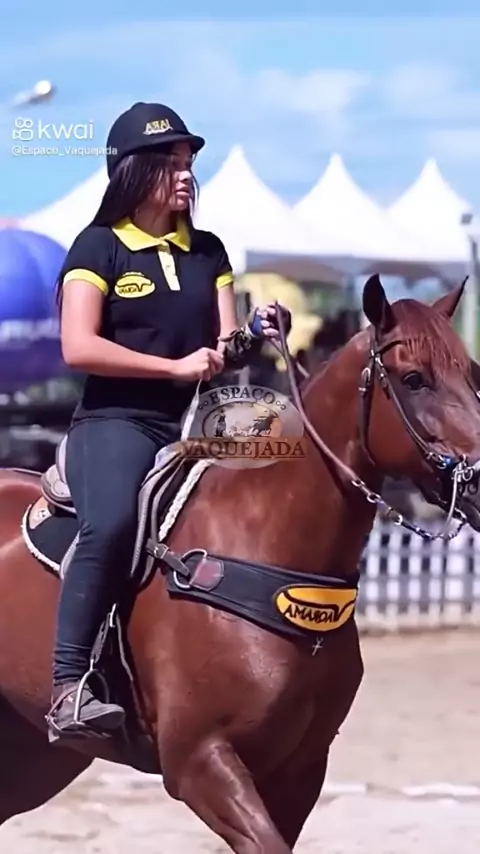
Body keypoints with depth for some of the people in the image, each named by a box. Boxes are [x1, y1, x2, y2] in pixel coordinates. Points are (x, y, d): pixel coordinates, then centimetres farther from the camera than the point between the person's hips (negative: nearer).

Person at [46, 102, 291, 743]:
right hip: (116, 422, -6)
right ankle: (68, 685, -35)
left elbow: (227, 348, 15)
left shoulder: (207, 252, 18)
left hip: (194, 425, 6)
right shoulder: (99, 248, 1)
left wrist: (253, 337, -10)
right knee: (111, 523, -35)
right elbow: (78, 347, -11)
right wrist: (175, 366, -15)